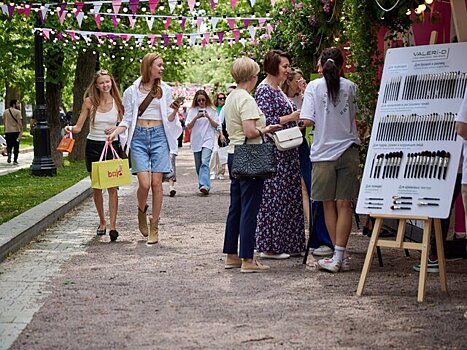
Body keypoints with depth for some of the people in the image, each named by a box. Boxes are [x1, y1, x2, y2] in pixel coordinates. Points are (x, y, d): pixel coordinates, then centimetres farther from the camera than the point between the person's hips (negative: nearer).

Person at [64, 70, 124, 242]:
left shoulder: (117, 102, -1)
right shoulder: (90, 101, -2)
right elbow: (78, 127, -1)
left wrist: (116, 129, -14)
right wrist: (70, 128, -22)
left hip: (112, 146, -1)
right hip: (93, 146, 1)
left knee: (112, 186, -10)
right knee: (96, 187, 9)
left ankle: (113, 225, -11)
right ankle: (102, 221, 25)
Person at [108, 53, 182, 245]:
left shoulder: (165, 90, 10)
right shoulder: (132, 91, 7)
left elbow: (170, 120, 12)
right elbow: (127, 119, 9)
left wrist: (175, 111, -9)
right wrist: (114, 133, -6)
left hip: (159, 136, 1)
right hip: (139, 137, -1)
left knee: (156, 183, -3)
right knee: (144, 183, -11)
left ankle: (154, 227, 6)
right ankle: (142, 211, 21)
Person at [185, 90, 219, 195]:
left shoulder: (211, 110, 5)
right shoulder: (192, 111, 7)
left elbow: (216, 125, 3)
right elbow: (188, 126, 2)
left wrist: (208, 117, -13)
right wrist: (196, 117, -13)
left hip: (208, 140, -3)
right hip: (196, 141, 3)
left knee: (205, 162, -20)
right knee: (198, 165, 8)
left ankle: (204, 185, -31)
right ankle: (202, 184, 20)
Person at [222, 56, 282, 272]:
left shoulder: (231, 98, 14)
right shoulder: (246, 100, -15)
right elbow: (250, 132, -24)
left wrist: (262, 127, 14)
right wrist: (266, 129, -6)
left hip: (234, 155, 10)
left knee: (236, 206, 15)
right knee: (249, 208, -6)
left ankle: (231, 255, 21)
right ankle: (247, 260, -3)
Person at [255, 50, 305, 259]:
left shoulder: (278, 90, 17)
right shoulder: (264, 90, -12)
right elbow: (265, 122, -20)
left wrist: (297, 117, 11)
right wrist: (291, 118, -16)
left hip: (286, 152, 10)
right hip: (273, 153, -10)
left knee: (289, 197, 10)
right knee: (273, 197, -5)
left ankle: (288, 244, 16)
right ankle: (269, 247, 1)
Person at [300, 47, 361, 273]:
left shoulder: (314, 86, -4)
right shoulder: (350, 87, 4)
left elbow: (307, 120, -9)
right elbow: (354, 115, 11)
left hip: (324, 152, -2)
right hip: (348, 150, 2)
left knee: (328, 205, 9)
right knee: (344, 205, 1)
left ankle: (339, 256, 13)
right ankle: (339, 257, -5)